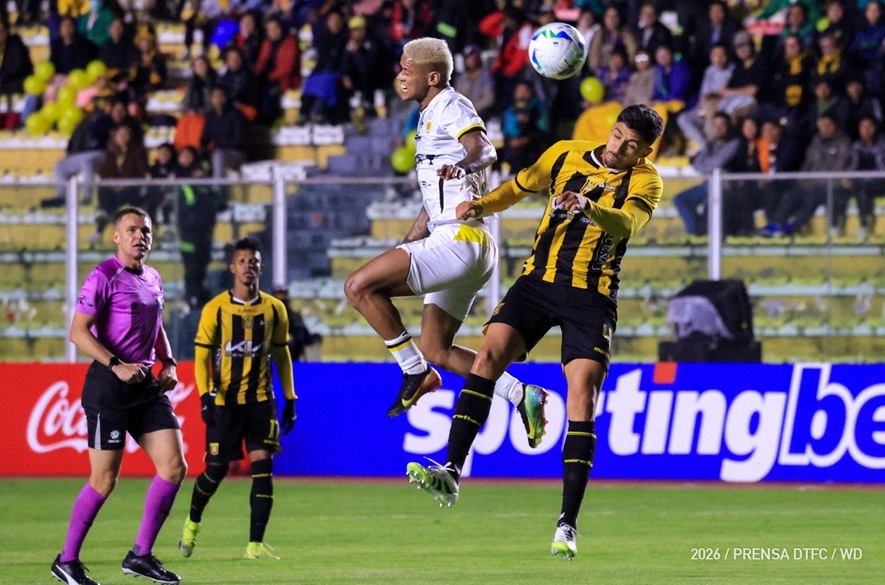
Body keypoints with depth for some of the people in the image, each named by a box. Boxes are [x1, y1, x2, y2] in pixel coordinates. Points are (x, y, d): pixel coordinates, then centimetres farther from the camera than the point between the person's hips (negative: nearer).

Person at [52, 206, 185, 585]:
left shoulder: (152, 279, 14)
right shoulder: (104, 277, -9)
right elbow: (78, 332, -15)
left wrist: (168, 364, 11)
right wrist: (118, 365, -23)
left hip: (146, 385, 7)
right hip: (109, 385, -7)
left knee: (174, 468, -2)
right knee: (105, 479, -4)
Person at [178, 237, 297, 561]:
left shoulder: (274, 309, 4)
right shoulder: (215, 309, -4)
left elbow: (281, 355, 13)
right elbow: (202, 356, -3)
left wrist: (290, 399, 11)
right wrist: (206, 395, -17)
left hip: (261, 400, 2)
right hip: (224, 401, -2)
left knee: (263, 464, -12)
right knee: (216, 469, 4)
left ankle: (256, 544, -10)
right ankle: (192, 522, 33)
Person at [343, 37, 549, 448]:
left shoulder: (451, 107, -6)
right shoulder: (430, 117, 24)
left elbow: (484, 149, -28)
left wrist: (465, 164, -49)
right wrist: (405, 247, 34)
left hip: (459, 240, -11)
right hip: (451, 241, 11)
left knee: (359, 287, -17)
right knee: (436, 351, 12)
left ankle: (414, 371, -8)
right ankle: (521, 395, 8)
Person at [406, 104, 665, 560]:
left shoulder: (644, 180, -4)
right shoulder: (565, 154, 6)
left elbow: (625, 224, -25)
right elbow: (520, 187, 22)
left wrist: (589, 207, -45)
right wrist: (481, 206, 3)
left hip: (592, 298, -3)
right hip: (538, 280, 3)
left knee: (581, 399, -13)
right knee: (489, 355, -18)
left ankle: (567, 525, -10)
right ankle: (451, 473, -22)